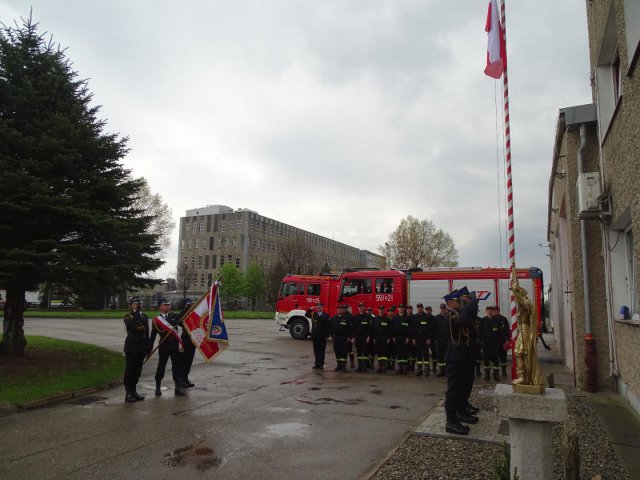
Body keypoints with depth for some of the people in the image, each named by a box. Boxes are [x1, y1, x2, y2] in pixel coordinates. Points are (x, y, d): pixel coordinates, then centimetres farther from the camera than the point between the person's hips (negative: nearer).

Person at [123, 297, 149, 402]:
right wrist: (136, 312, -20)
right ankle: (128, 393, 7)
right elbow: (131, 324, -28)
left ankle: (133, 391, 22)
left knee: (137, 370, 11)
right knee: (129, 370, 0)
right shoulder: (128, 316, -4)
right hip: (131, 348, -5)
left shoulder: (144, 316, 13)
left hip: (141, 348, 5)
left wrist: (147, 346, 12)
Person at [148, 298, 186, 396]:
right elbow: (153, 335, 0)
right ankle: (158, 387, 24)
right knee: (161, 366, 8)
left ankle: (178, 387, 8)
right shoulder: (156, 320, -1)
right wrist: (149, 349, -1)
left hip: (175, 344, 2)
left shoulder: (174, 316, 5)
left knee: (177, 366, 2)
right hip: (164, 345, -2)